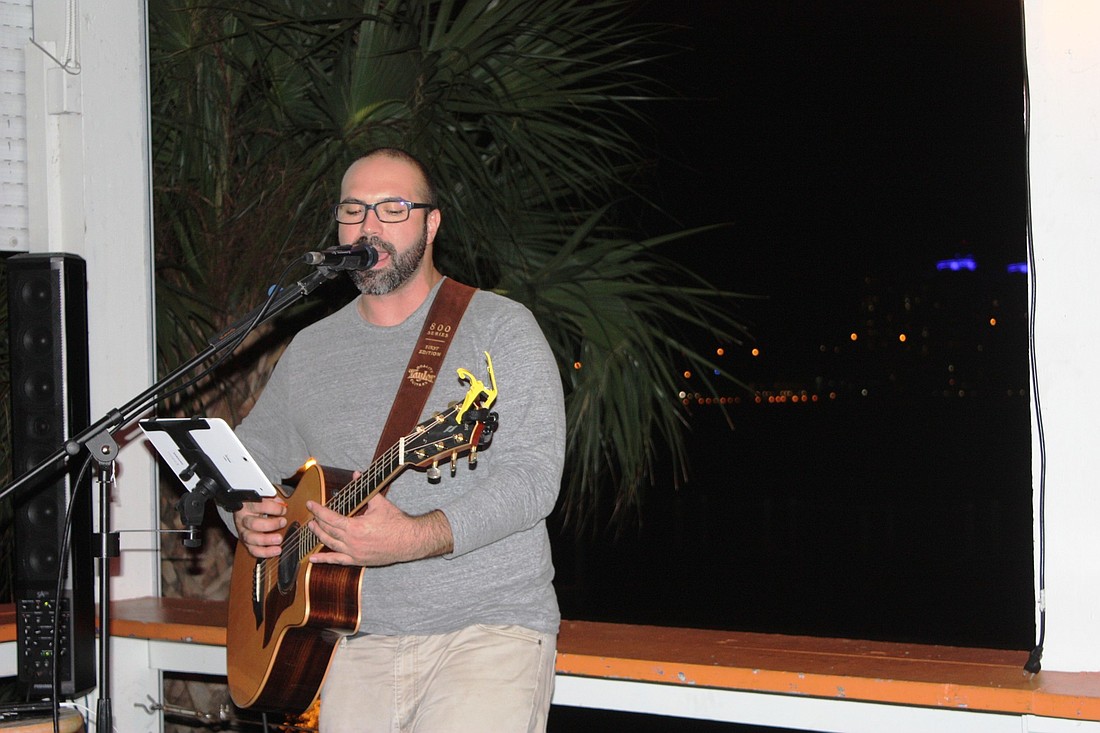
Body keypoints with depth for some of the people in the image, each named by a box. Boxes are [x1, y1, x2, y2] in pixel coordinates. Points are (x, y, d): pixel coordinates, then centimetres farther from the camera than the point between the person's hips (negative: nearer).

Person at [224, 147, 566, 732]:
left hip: (487, 626, -4)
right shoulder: (310, 350, 15)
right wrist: (246, 516, 3)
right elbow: (250, 454, 27)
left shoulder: (498, 327, -1)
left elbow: (532, 474, -12)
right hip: (354, 636, 4)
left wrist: (415, 538, -25)